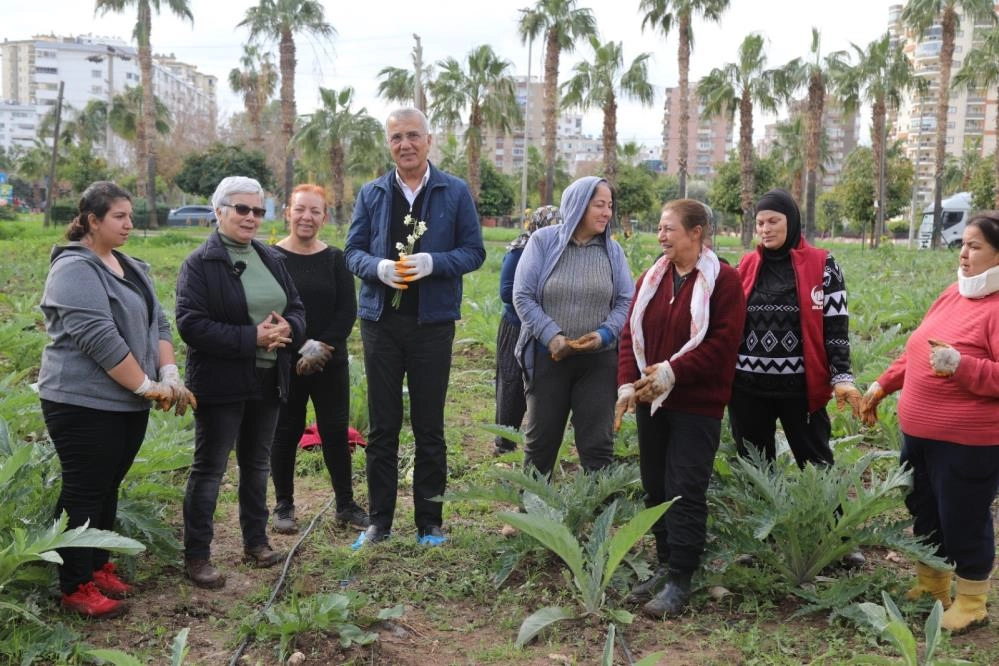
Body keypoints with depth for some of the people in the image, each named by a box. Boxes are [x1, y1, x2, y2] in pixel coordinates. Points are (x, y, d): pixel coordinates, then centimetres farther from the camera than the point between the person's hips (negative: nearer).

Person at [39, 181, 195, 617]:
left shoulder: (133, 269, 13)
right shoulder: (75, 269, -14)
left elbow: (158, 325, 12)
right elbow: (99, 338, -22)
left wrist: (170, 376, -2)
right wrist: (147, 386, -18)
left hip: (129, 403, 8)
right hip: (85, 402, -8)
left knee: (108, 489, 16)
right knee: (85, 492, 0)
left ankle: (98, 566, 30)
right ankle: (75, 588, 11)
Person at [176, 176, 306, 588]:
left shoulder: (271, 259, 11)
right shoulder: (200, 263, -9)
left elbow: (297, 309, 12)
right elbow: (191, 324, -18)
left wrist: (287, 328, -13)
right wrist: (252, 338, -23)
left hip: (268, 381, 7)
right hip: (221, 383, -6)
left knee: (257, 463, 17)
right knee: (209, 468, 0)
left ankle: (255, 540, 31)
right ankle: (196, 556, 10)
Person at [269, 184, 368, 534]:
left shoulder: (336, 259, 5)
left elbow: (347, 311, 0)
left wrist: (322, 347, -12)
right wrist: (302, 347, -15)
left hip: (331, 362, 2)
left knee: (336, 431, 6)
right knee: (285, 432, 7)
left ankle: (346, 504, 18)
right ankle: (284, 506, 21)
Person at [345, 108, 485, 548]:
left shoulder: (455, 192, 2)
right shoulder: (371, 194, 8)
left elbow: (474, 251, 0)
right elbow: (353, 252, 7)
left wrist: (433, 262, -18)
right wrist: (379, 267, -16)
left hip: (433, 322, -2)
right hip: (381, 321, 2)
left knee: (430, 428, 7)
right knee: (381, 428, 8)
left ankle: (430, 523, 19)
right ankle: (379, 521, 19)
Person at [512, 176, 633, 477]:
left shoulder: (612, 249, 3)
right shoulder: (543, 241, -5)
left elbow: (627, 301, 4)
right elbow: (522, 296, -7)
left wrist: (605, 334, -14)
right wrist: (551, 336, -17)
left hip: (599, 359, 1)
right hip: (548, 356, -1)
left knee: (598, 444, 4)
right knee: (540, 440, 12)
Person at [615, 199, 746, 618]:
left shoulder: (722, 280, -8)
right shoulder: (651, 278, 11)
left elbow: (722, 342, -15)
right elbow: (631, 333, 8)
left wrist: (672, 372, -20)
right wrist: (628, 383, -6)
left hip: (696, 406, -6)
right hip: (650, 401, 6)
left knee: (685, 492, -4)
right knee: (655, 488, 12)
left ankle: (680, 580, 5)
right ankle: (665, 566, 25)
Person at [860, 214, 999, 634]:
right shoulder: (953, 295, 8)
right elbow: (916, 352, 17)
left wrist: (961, 366, -33)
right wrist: (881, 385, 15)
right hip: (918, 433, 8)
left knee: (963, 521, 7)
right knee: (924, 513, 21)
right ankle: (930, 588, 41)